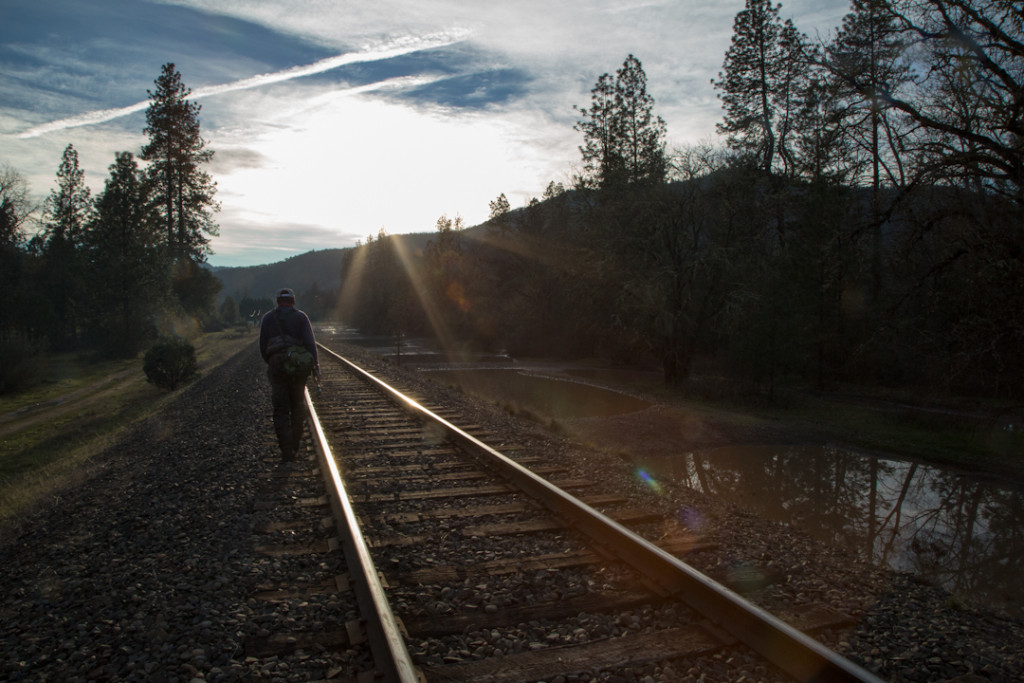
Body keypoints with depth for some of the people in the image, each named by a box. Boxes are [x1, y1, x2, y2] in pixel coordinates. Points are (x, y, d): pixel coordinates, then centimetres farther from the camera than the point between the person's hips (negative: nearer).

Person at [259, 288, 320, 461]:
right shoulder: (301, 317, 4)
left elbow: (262, 346, 7)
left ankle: (286, 450, -4)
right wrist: (315, 365, -8)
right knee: (298, 406, 16)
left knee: (281, 409, 3)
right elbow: (310, 342, -7)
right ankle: (295, 444, 24)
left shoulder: (268, 319, 9)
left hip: (277, 368, 0)